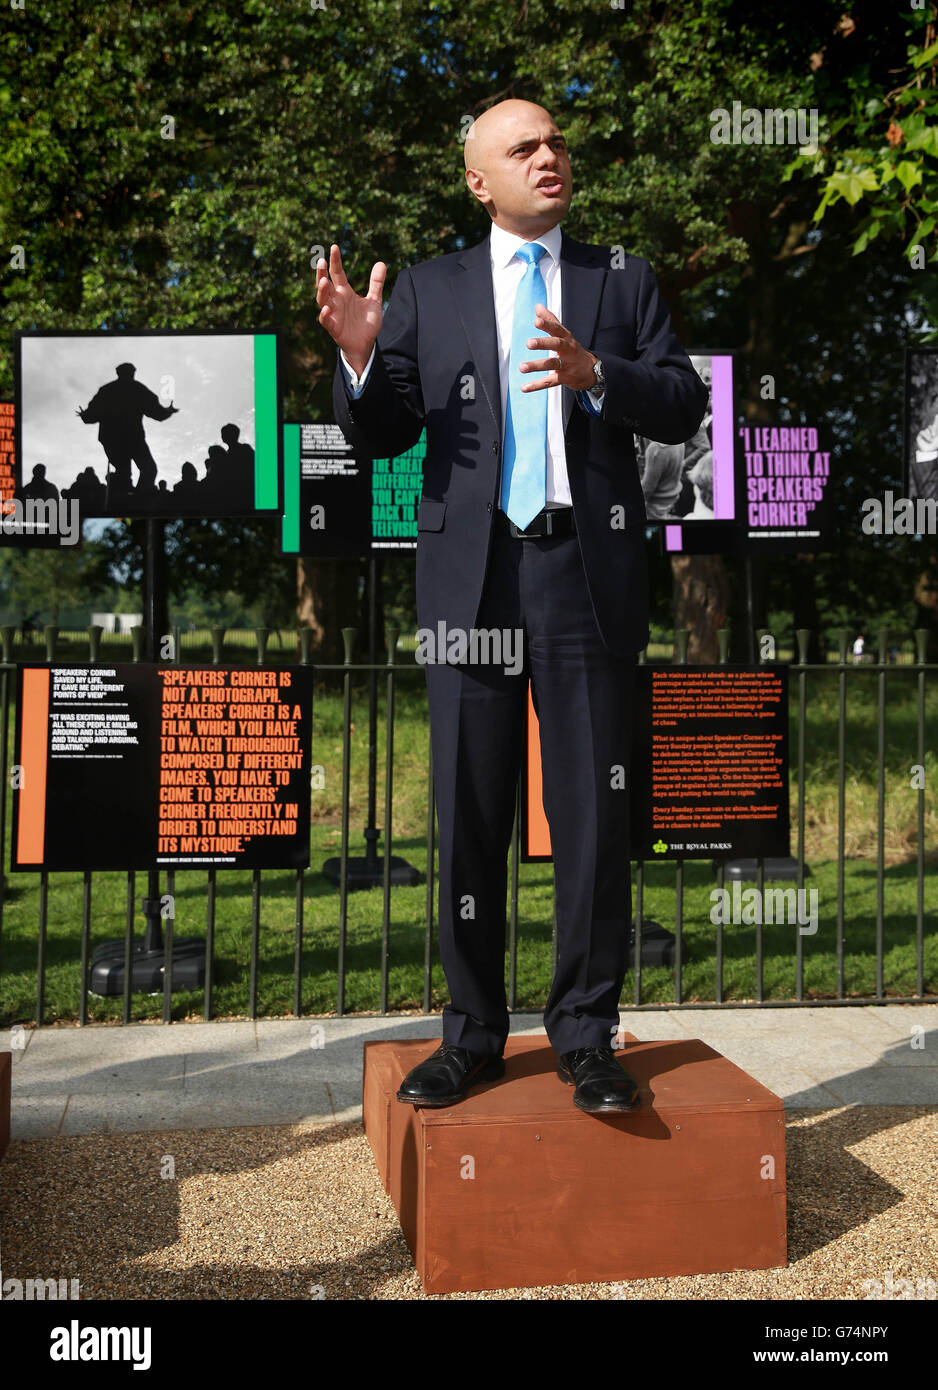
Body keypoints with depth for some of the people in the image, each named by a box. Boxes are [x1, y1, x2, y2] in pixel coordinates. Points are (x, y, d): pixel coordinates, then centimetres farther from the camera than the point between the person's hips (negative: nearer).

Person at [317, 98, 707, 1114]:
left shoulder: (622, 282, 14)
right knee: (470, 816, 4)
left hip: (588, 574, 0)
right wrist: (358, 355, -12)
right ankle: (473, 1033, 17)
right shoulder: (428, 291, 13)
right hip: (472, 575, 0)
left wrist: (595, 372, -14)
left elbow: (684, 408, 4)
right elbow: (381, 435, 7)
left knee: (593, 812, 1)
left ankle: (586, 1036, 14)